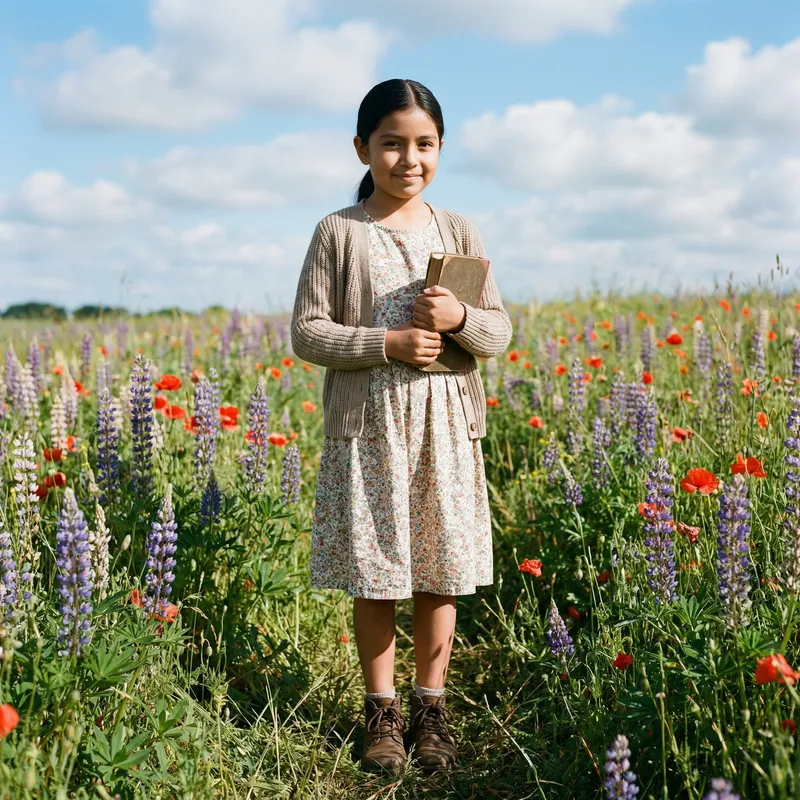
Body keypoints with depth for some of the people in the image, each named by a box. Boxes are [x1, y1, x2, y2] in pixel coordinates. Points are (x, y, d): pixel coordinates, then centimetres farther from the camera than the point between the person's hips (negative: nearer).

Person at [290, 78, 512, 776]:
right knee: (373, 575, 5)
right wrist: (388, 343, -17)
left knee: (439, 572, 8)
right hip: (366, 423, -2)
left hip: (445, 423, 2)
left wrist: (458, 319, -15)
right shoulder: (339, 232, -1)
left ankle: (431, 707, 24)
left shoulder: (457, 232, 6)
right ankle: (382, 710, 22)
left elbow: (500, 329, 6)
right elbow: (308, 333, -5)